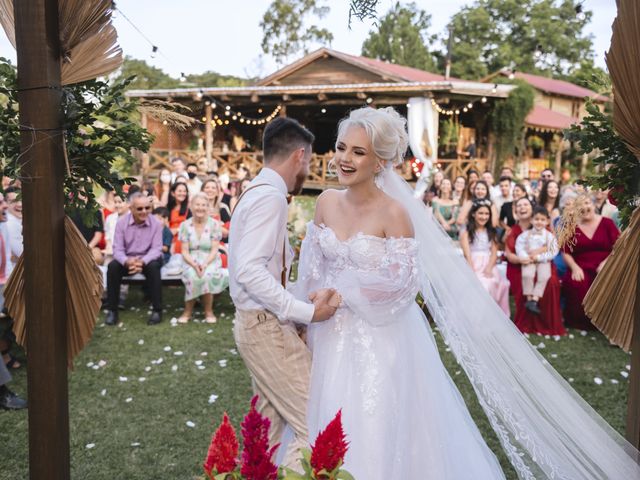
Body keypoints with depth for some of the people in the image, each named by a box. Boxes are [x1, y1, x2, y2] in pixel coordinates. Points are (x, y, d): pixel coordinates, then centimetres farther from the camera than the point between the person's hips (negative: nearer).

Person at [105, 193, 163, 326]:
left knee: (153, 266, -35)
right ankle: (112, 310, -17)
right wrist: (127, 261, -35)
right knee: (113, 266, -28)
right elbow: (118, 249, -12)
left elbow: (156, 249, -15)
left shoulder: (155, 223, -10)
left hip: (148, 259, -1)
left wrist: (142, 261, -36)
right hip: (128, 259, 1)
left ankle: (157, 310, -25)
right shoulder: (121, 222, -8)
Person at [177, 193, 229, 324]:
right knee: (193, 275, -33)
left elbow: (214, 250, -5)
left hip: (210, 260, -1)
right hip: (191, 261, 1)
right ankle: (188, 311, -15)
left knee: (206, 274, -34)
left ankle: (208, 311, -15)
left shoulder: (214, 224, -2)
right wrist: (194, 265, -21)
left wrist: (205, 264, -23)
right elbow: (185, 251, -2)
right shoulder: (185, 225, 1)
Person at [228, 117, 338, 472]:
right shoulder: (270, 196, -17)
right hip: (267, 326, -10)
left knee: (269, 427, 17)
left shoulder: (259, 192, 13)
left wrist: (305, 301, 13)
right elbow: (250, 270, -26)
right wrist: (307, 312, -27)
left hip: (261, 323, 10)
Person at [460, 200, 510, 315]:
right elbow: (467, 254, -3)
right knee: (479, 285, -34)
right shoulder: (466, 233, 8)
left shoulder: (492, 232, 20)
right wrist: (472, 272, -17)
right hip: (474, 267, -3)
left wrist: (489, 269, -10)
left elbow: (494, 253, 9)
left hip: (489, 266, 3)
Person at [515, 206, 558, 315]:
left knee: (544, 277, -25)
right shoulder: (525, 234, 3)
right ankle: (529, 298, -18)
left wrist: (538, 257, -15)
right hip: (528, 261, 0)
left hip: (543, 261, 0)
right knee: (527, 275, -27)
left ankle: (534, 300, -24)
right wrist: (526, 257, -16)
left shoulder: (550, 236, 0)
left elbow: (552, 252, -6)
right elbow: (519, 247, 0)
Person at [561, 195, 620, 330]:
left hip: (605, 267, -1)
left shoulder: (607, 223, 5)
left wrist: (606, 263, -14)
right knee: (575, 284, -32)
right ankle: (579, 321, -8)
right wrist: (574, 267, -10)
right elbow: (566, 253, 8)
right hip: (581, 267, 1)